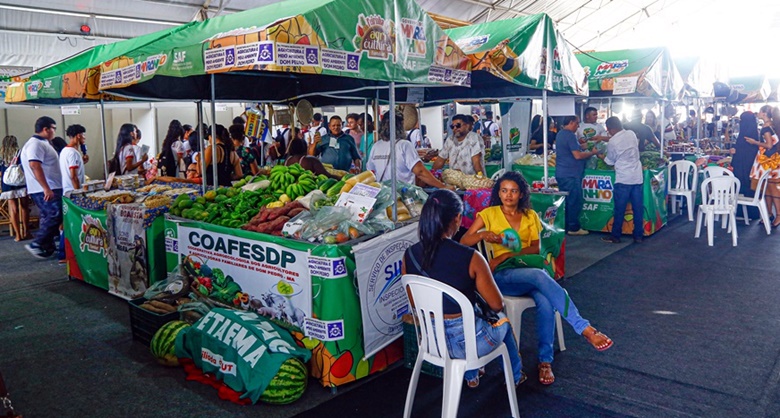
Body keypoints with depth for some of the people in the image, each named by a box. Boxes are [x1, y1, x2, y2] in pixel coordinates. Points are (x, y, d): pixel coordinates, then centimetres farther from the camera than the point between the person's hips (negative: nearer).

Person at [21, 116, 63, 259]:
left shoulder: (42, 143, 18)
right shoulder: (36, 144, -15)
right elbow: (34, 166, -26)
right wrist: (46, 188, -30)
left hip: (50, 188, 11)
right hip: (45, 190, -11)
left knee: (49, 218, 12)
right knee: (55, 216, -12)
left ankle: (48, 248, 16)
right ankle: (36, 244, -7)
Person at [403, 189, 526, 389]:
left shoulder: (409, 255, -10)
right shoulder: (471, 258, -24)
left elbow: (415, 302, 4)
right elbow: (497, 305, -13)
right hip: (466, 343, -4)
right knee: (503, 323, 31)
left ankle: (471, 376, 53)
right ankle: (515, 376, 54)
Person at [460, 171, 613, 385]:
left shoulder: (530, 216, 15)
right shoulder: (489, 214, 7)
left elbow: (536, 248, 4)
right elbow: (463, 241, 0)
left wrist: (506, 254, -10)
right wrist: (482, 234, -22)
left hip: (529, 268, 3)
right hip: (504, 276, -3)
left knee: (545, 302, -33)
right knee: (539, 276, -36)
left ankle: (545, 361, -18)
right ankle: (585, 329, -36)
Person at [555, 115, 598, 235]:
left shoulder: (560, 134, 15)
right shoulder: (570, 135, -15)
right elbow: (577, 155, -20)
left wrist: (581, 146, 16)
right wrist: (592, 153, -8)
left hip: (561, 173, 10)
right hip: (571, 174, -10)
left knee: (565, 201, 14)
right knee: (575, 202, -1)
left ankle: (564, 226, 19)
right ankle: (574, 228, 4)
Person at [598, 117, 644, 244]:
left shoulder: (612, 142, -11)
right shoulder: (632, 134, 4)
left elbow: (610, 161, 2)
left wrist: (601, 156, 21)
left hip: (623, 178, -5)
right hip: (637, 176, 5)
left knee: (619, 208, 3)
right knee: (638, 207, 8)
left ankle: (615, 236, 10)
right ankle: (638, 235, 14)